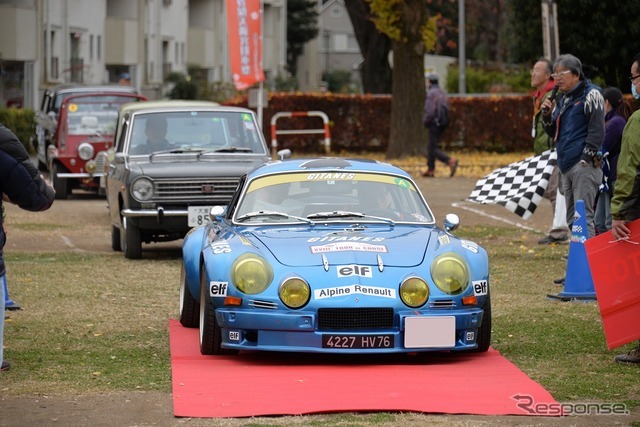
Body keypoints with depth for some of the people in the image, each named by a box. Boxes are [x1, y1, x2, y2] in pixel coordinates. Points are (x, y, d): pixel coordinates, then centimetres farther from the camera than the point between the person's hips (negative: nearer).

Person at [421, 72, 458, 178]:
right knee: (430, 147, 17)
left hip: (433, 124, -9)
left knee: (434, 149, -7)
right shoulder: (442, 93, 12)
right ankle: (430, 170, 18)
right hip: (441, 124, 9)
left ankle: (451, 162, -24)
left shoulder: (431, 94, -15)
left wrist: (425, 122, -7)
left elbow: (430, 111, -22)